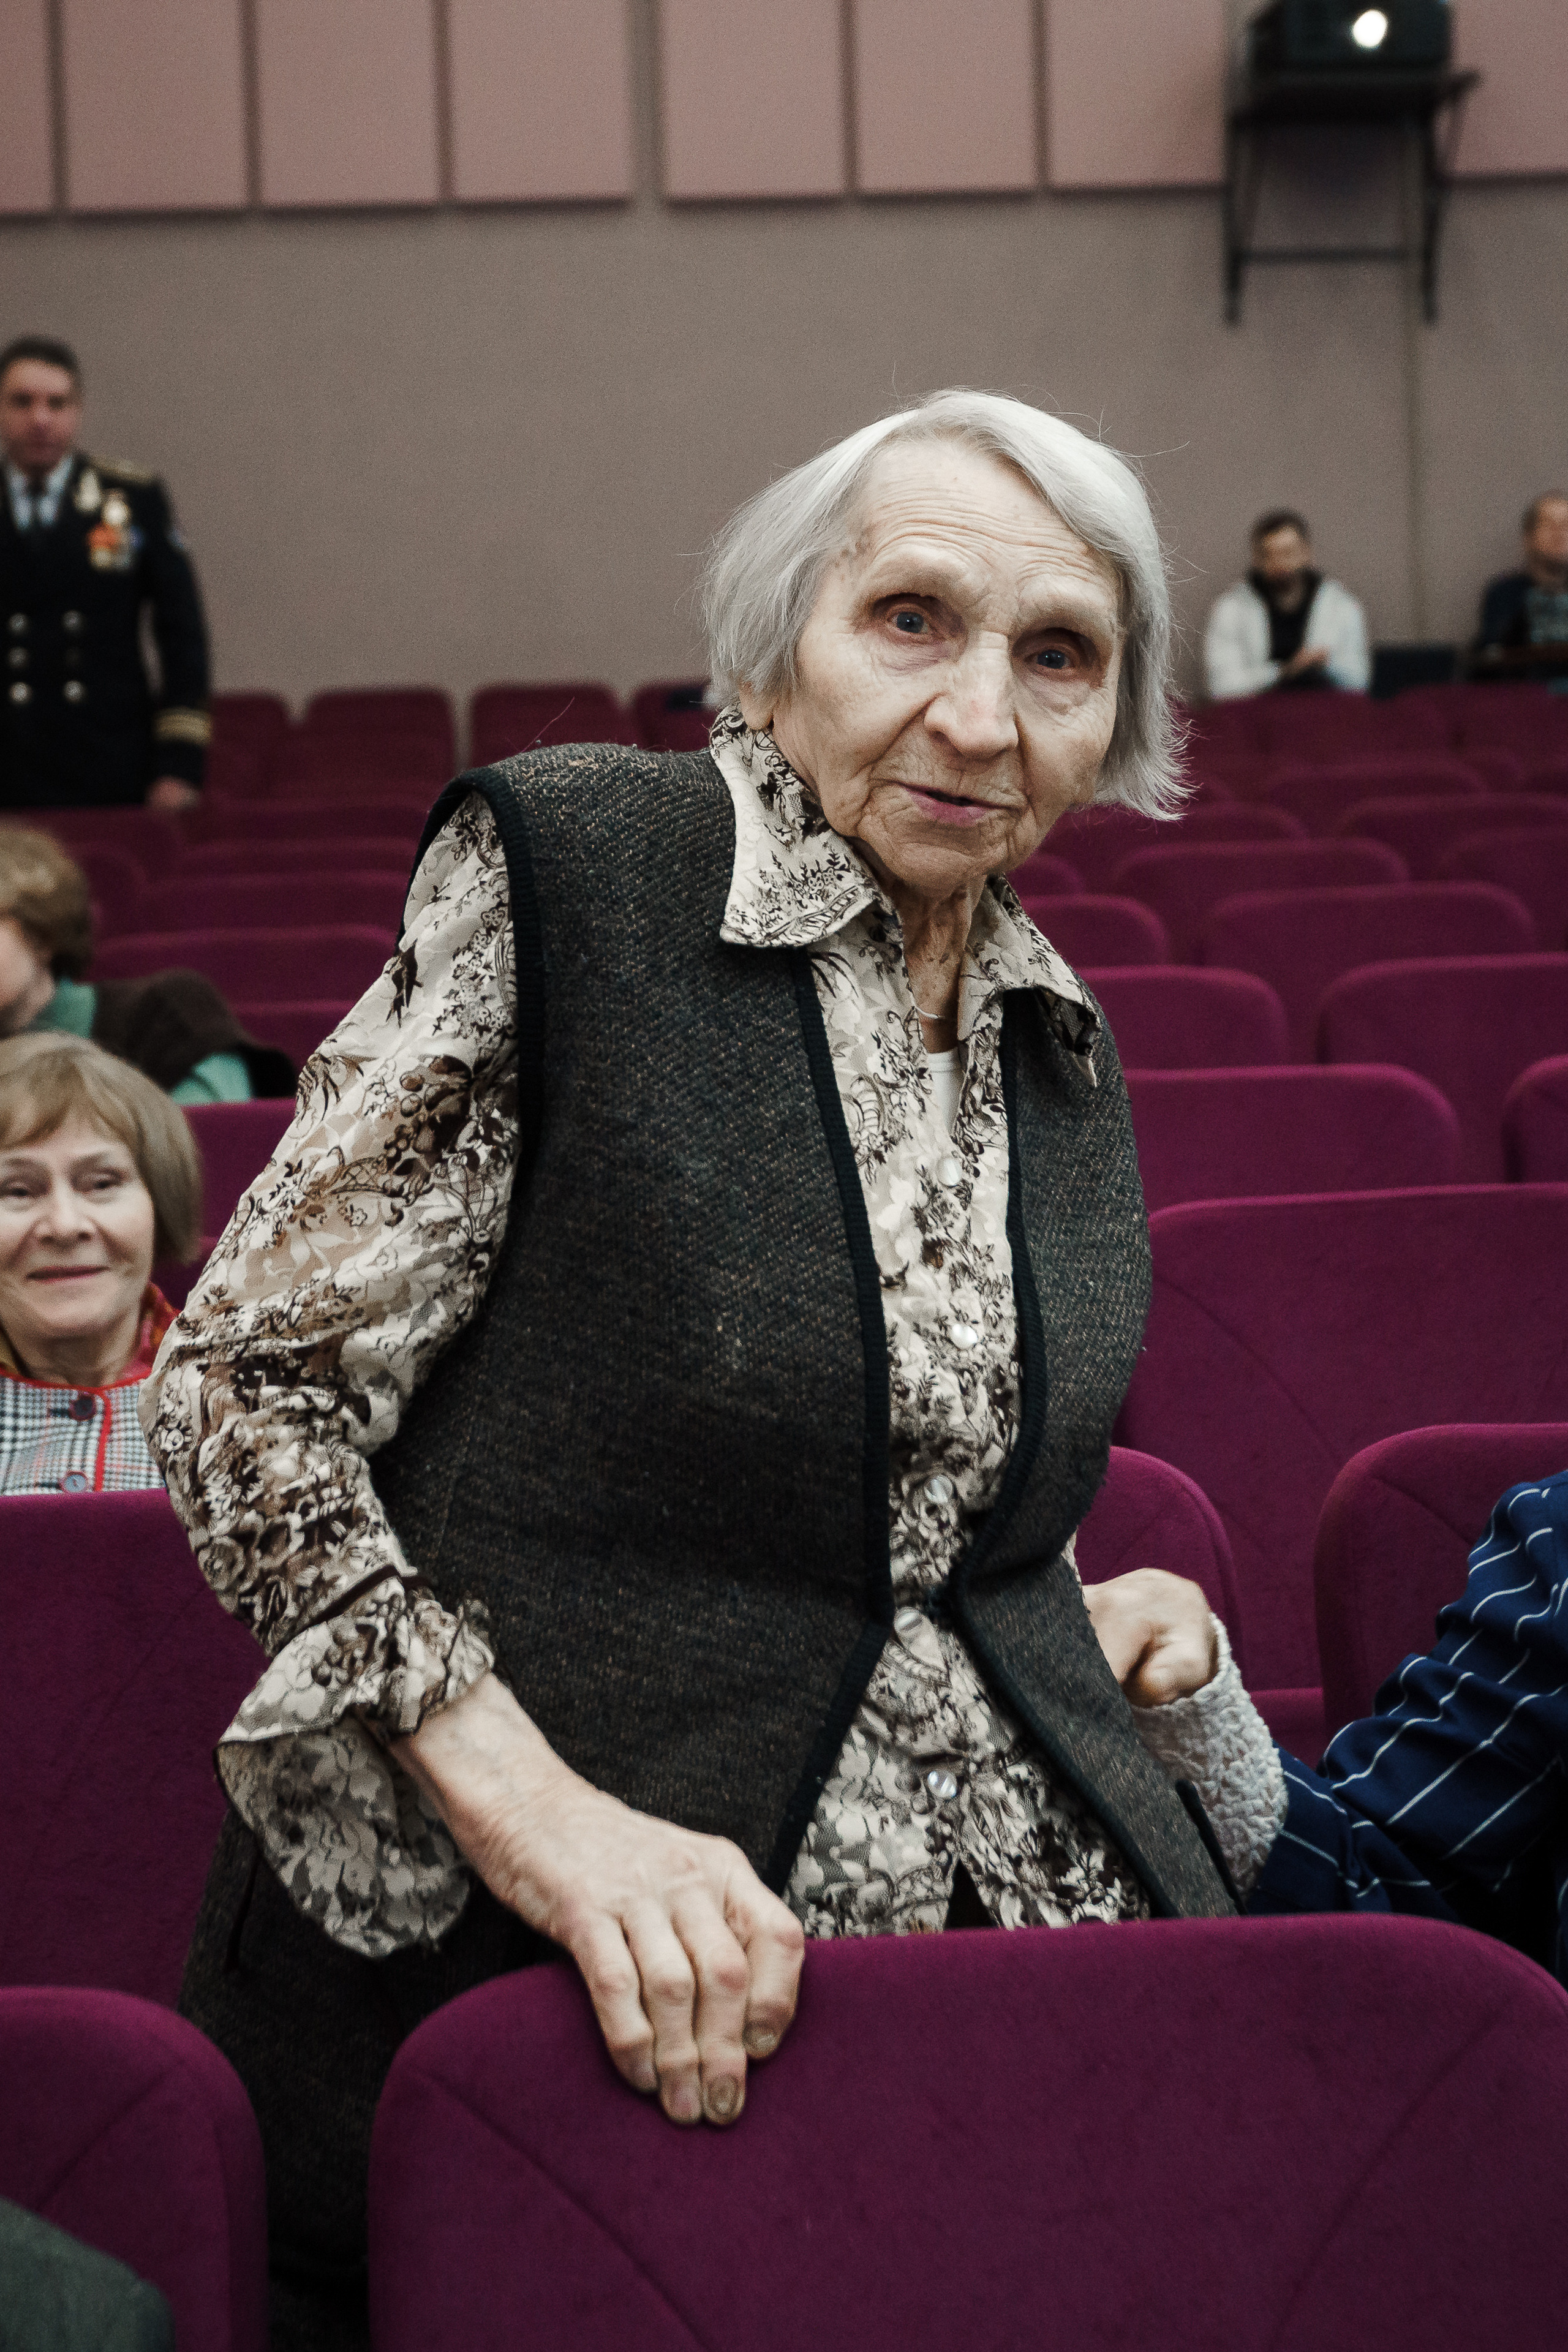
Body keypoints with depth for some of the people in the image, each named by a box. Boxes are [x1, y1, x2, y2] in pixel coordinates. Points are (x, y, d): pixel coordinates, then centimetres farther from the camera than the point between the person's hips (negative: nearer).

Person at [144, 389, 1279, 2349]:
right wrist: (539, 1807, -19)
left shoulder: (1064, 1053, 12)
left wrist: (1121, 1640, 5)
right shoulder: (559, 867, -8)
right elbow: (246, 1388, -11)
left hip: (1002, 1925, 5)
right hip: (485, 1951, -5)